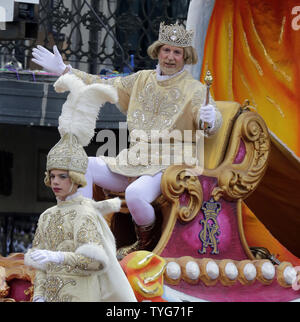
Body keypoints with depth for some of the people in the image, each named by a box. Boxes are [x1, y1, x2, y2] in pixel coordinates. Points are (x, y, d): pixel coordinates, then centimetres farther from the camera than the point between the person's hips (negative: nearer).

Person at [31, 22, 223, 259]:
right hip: (133, 163, 6)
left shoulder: (194, 89, -4)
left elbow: (213, 121, -19)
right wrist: (64, 70, 21)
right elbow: (106, 87, 23)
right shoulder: (143, 80, 14)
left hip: (167, 167, -6)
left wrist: (210, 119, -45)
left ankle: (146, 243, -4)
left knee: (135, 194, -35)